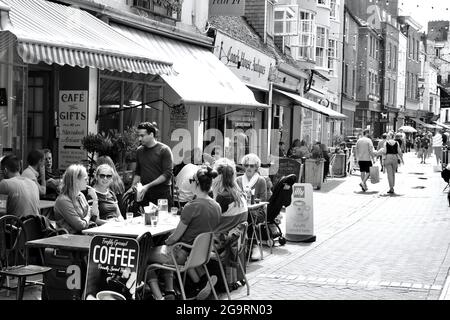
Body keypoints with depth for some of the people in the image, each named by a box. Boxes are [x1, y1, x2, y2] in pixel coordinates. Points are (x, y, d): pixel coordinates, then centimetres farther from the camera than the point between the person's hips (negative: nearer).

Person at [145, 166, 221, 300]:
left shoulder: (192, 207, -25)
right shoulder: (217, 207, -2)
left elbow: (176, 236, -17)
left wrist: (166, 242, 5)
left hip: (184, 254, -8)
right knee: (167, 251, 32)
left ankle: (158, 296, 8)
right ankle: (169, 291, 26)